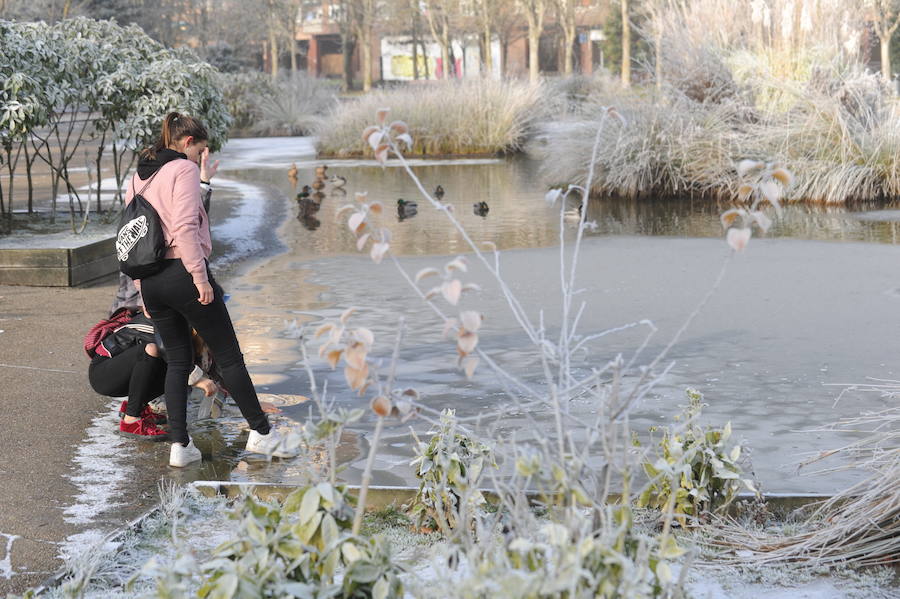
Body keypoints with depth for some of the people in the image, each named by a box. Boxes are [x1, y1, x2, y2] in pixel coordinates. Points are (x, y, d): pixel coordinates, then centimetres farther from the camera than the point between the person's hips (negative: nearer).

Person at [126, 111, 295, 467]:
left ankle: (179, 445, 8)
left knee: (178, 361, 13)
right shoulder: (184, 169, -6)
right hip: (182, 274, -7)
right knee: (229, 356, 3)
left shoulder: (139, 176, 17)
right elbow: (185, 225, -18)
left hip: (150, 281, 7)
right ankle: (261, 432, 10)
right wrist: (200, 276, -18)